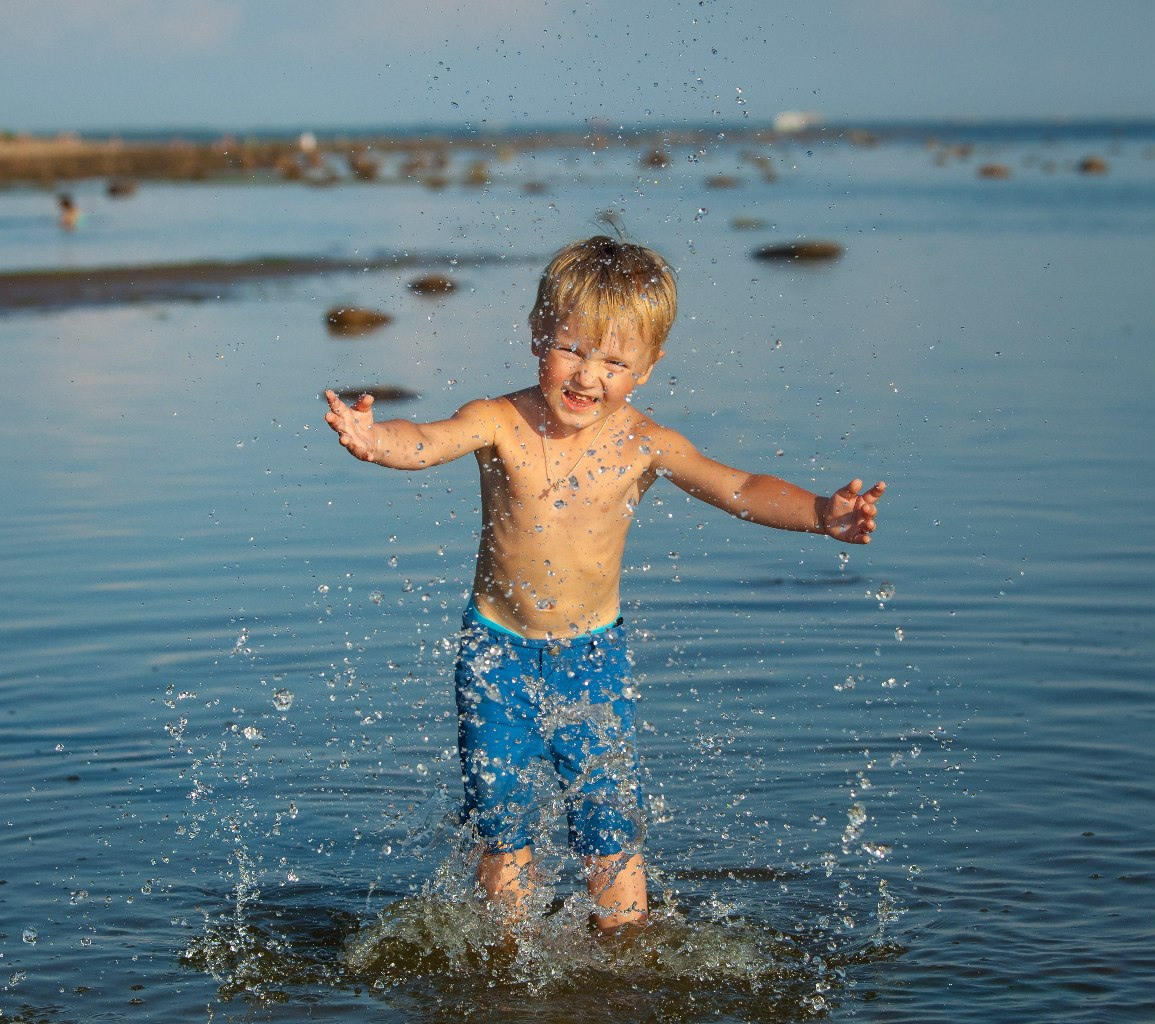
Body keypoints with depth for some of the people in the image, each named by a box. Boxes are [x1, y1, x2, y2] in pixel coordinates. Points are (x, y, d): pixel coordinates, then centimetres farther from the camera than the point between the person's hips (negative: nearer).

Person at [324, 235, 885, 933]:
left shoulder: (644, 444, -10)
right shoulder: (502, 425, -14)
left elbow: (738, 488, -15)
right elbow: (428, 442, -31)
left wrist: (819, 514, -33)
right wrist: (375, 440, -55)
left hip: (594, 654, 1)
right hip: (499, 653, 0)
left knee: (612, 828, 2)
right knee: (501, 826, 8)